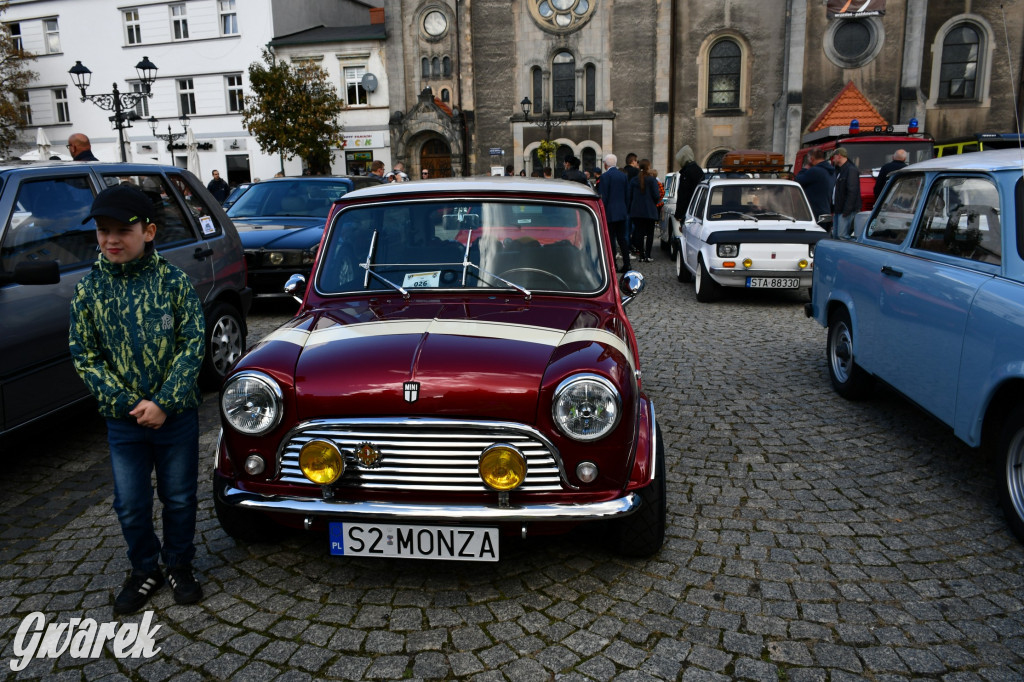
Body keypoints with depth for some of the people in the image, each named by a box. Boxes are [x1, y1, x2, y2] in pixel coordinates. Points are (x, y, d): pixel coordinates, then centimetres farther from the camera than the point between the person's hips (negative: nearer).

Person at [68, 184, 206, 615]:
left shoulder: (174, 282, -8)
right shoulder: (89, 290, -2)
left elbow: (192, 345, -9)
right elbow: (84, 357, -1)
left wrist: (164, 403, -16)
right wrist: (127, 403, -12)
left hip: (177, 414, -1)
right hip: (123, 419, 2)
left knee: (179, 498, 12)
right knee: (131, 506, 11)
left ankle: (180, 566, 33)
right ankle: (145, 571, 34)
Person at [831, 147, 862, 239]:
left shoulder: (851, 170, -12)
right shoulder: (839, 170, 19)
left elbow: (852, 192, -20)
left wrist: (846, 210, -24)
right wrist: (833, 208, 17)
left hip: (846, 211, -10)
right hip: (838, 209, 10)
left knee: (842, 236, -15)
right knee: (835, 235, 11)